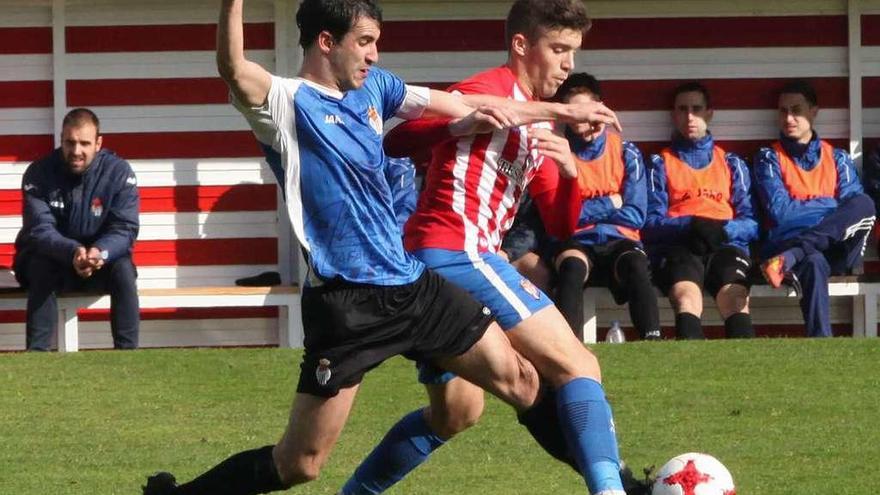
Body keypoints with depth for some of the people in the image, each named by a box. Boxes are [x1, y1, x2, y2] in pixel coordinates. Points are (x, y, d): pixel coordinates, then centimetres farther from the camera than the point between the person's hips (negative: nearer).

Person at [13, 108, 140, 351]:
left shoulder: (119, 172, -12)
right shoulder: (39, 174, -14)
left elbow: (125, 230, -17)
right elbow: (39, 230, -22)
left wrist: (100, 253, -40)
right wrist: (73, 253, -43)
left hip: (102, 258, 1)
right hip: (50, 259, -1)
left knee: (123, 269, -30)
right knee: (41, 269, -34)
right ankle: (36, 353, -36)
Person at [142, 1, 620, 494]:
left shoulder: (372, 87, 12)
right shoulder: (288, 102, -11)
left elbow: (461, 107, 23)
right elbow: (234, 70, -33)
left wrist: (563, 111, 28)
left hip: (411, 283, 7)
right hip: (346, 301, -7)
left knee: (520, 379, 11)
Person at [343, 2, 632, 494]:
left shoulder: (539, 125, 22)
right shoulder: (491, 92, -7)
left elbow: (561, 226, 17)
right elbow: (394, 139, -11)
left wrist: (569, 173, -2)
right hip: (457, 254, -10)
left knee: (455, 411, 20)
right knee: (577, 364, -15)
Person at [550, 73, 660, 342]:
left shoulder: (626, 153, 9)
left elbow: (635, 216, 2)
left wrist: (585, 210, -1)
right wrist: (608, 205, -3)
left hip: (619, 242, 1)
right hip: (576, 243, -1)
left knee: (636, 266, -36)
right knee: (572, 265, -38)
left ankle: (653, 342, -50)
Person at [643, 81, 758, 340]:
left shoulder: (731, 163, 28)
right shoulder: (661, 163, 24)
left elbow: (751, 224, 15)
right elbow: (651, 223, 9)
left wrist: (723, 229, -8)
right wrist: (690, 226, -11)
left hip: (726, 245, 1)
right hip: (677, 247, -1)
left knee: (736, 299, -33)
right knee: (686, 297, -36)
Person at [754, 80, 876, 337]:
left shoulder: (836, 158, 20)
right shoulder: (769, 158, 12)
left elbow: (854, 206, 4)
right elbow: (779, 211, -3)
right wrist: (829, 207, 0)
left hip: (836, 249, 3)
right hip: (789, 242, -3)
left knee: (863, 204, -29)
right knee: (814, 263, -41)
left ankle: (789, 259, -38)